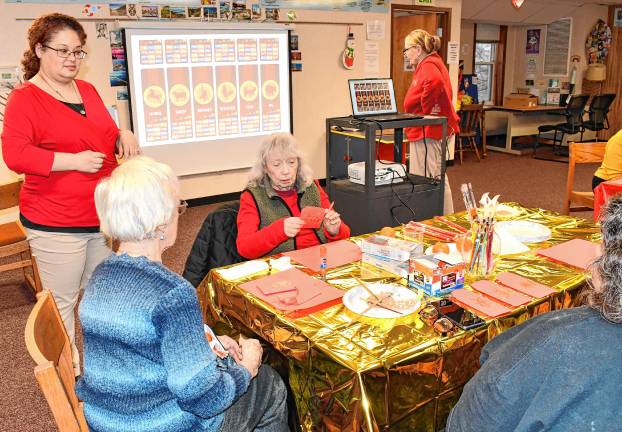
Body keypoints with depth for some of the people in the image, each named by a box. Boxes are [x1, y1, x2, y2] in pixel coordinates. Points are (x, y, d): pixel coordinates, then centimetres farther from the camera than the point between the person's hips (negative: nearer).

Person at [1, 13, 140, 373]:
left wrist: (124, 137, 2)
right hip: (55, 224, -7)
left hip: (102, 217, 7)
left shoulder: (88, 90, 12)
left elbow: (104, 137, 25)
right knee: (62, 301, 2)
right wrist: (73, 160, -23)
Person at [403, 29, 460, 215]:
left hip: (426, 132, -11)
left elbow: (435, 82, -37)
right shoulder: (432, 63, 18)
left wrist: (425, 110, -25)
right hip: (431, 131, 11)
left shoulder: (428, 65, -15)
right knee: (437, 179, 16)